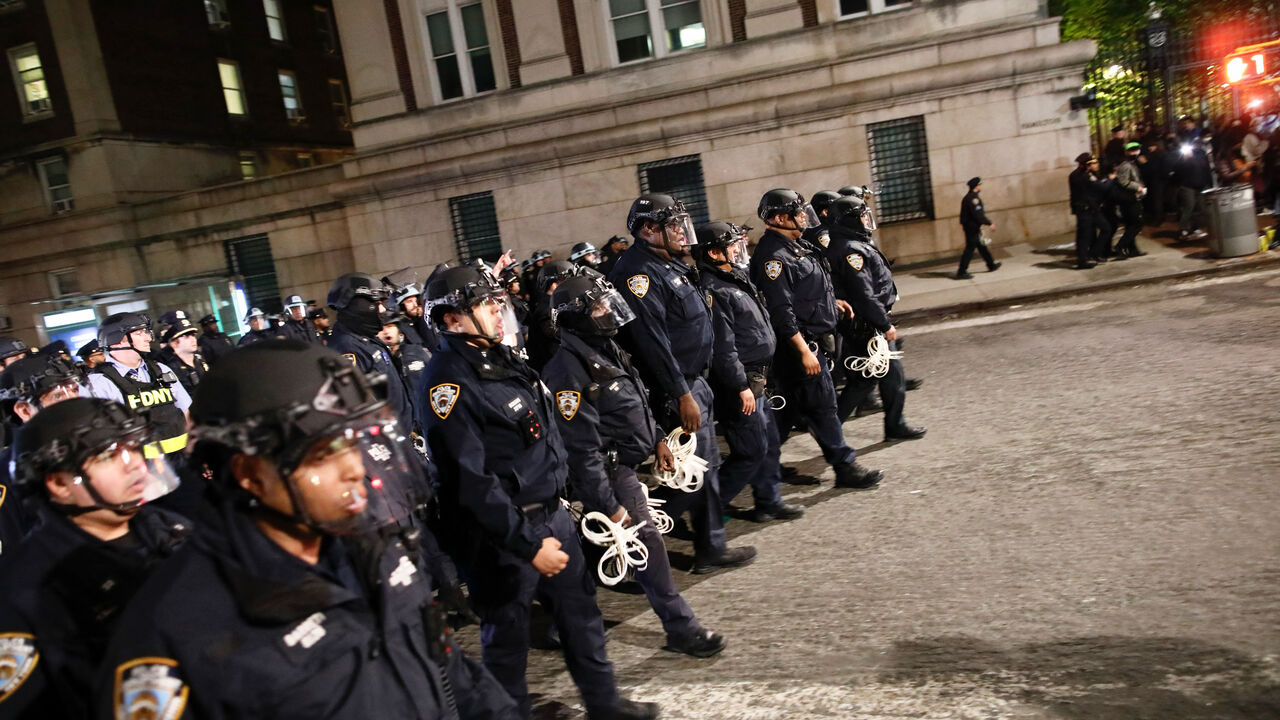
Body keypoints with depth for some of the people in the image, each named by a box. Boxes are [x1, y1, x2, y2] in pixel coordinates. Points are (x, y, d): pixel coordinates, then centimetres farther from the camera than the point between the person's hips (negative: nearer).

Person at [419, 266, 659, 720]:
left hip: (551, 513, 9)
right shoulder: (448, 382, -20)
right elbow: (470, 481, -25)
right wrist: (527, 544, -23)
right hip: (501, 534, -9)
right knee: (508, 635, 8)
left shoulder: (503, 358, 8)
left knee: (581, 612, 19)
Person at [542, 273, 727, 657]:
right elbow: (581, 449, -24)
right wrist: (609, 505, -22)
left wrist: (658, 439, 19)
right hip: (609, 472, -9)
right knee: (647, 542, -2)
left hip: (626, 463, 9)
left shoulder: (607, 349, 7)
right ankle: (681, 629, 10)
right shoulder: (568, 370, -24)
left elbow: (639, 401, 21)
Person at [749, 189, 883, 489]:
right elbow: (780, 310, -25)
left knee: (796, 405, 17)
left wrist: (831, 301, 18)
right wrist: (803, 351, -25)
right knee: (822, 405, -1)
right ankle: (845, 467, 10)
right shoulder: (772, 255, -19)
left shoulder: (793, 247, 14)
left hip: (815, 339, 11)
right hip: (800, 343, -11)